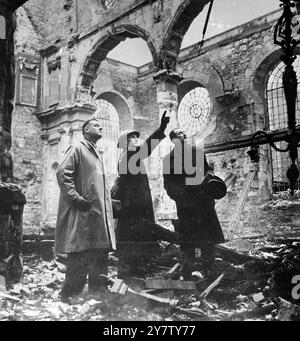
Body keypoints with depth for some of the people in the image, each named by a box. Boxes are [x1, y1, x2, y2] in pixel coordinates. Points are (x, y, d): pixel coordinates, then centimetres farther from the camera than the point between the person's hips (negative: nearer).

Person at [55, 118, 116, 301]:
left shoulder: (97, 154, 23)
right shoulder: (77, 149, -3)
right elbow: (62, 173, -14)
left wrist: (108, 201, 15)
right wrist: (76, 198, -19)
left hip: (99, 213, 8)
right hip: (82, 213, -8)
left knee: (101, 255, 8)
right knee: (79, 256, -6)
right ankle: (70, 296, 5)